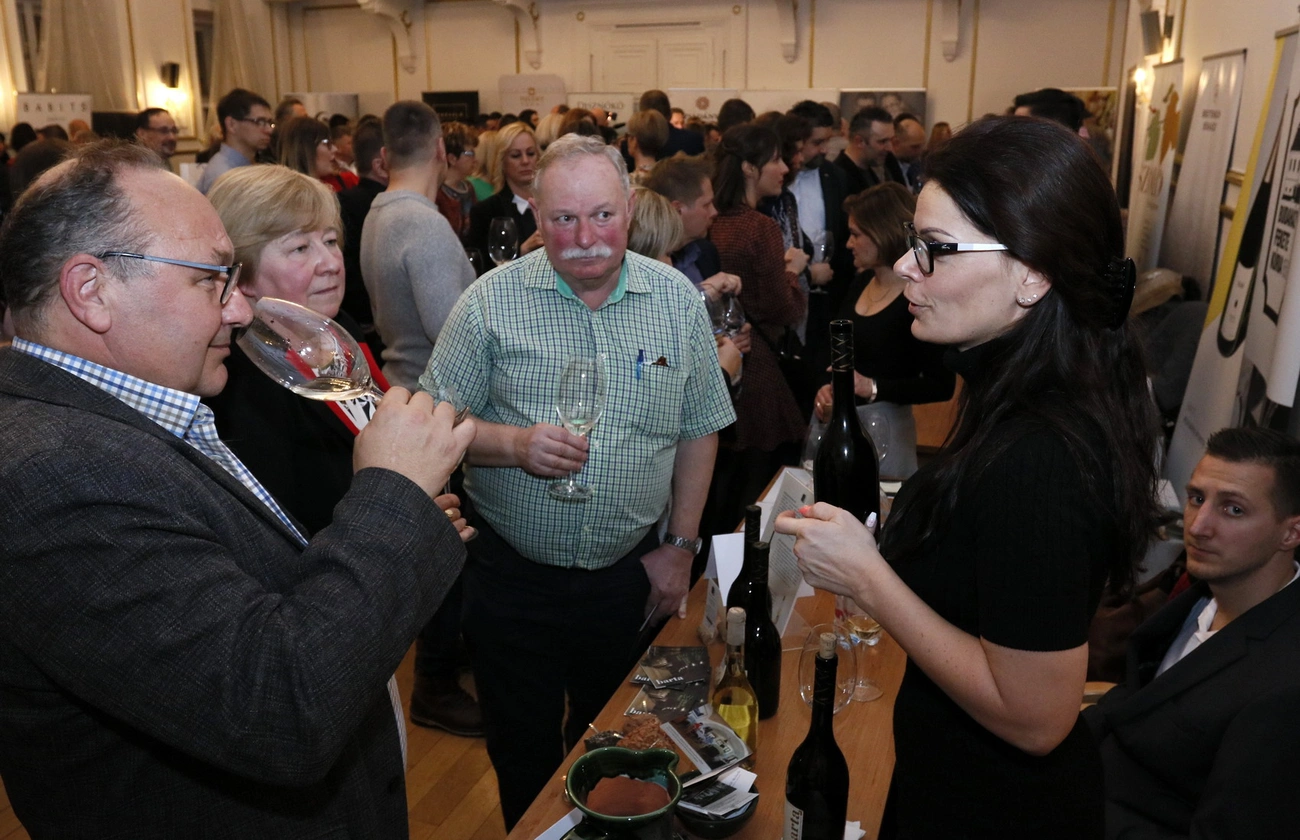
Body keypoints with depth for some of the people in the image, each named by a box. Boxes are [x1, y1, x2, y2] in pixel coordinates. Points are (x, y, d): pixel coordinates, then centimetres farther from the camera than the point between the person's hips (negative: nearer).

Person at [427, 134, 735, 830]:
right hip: (512, 576, -1)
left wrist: (681, 546, 2)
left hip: (630, 574, 2)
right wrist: (516, 444, -24)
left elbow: (699, 430, 4)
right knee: (523, 753, 16)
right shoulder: (491, 301, -9)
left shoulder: (677, 301, -3)